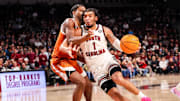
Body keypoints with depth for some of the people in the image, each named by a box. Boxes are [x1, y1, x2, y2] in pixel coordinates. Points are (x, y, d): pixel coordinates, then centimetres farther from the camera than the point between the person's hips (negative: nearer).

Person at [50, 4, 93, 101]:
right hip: (60, 60, -9)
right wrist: (86, 37, -42)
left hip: (71, 60, 9)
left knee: (88, 85, 12)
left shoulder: (80, 28, 16)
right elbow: (70, 41, -28)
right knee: (81, 82, -25)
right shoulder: (69, 22, -10)